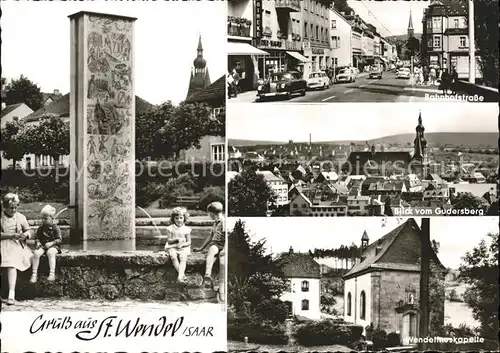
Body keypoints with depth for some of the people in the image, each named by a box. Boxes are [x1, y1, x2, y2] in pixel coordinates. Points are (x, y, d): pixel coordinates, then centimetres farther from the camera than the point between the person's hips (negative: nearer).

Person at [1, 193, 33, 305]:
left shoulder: (20, 217, 11)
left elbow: (28, 230, 16)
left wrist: (26, 234, -6)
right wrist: (11, 235, -15)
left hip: (16, 244, 0)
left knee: (12, 264, -25)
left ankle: (11, 294, -32)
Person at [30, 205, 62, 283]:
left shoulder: (55, 228, 0)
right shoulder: (41, 228, 13)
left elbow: (59, 239, -5)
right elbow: (37, 238, 18)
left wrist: (51, 243, -20)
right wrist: (37, 242, -5)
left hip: (53, 245, -4)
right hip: (42, 245, 4)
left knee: (50, 253, -37)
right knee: (36, 253, -27)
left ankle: (52, 274, -37)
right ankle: (34, 274, -21)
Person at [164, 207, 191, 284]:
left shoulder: (186, 229, 2)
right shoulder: (170, 228, 2)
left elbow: (189, 242, 3)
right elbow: (169, 240, 0)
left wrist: (182, 244, -16)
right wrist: (176, 239, -18)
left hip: (183, 248, -1)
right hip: (172, 247, 1)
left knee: (183, 258, -28)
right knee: (173, 257, -31)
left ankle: (180, 277, -40)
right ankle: (182, 274, -28)